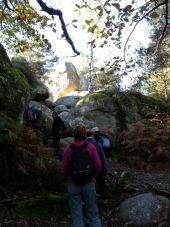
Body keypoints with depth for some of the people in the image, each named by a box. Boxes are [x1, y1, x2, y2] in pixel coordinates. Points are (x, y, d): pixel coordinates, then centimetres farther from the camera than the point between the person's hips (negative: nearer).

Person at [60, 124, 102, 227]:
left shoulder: (68, 150, -9)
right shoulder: (90, 147, -9)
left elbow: (63, 170, -6)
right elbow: (98, 165, -9)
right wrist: (93, 177, 9)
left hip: (73, 185, 0)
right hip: (89, 184, 0)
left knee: (77, 215, 10)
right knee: (93, 214, 13)